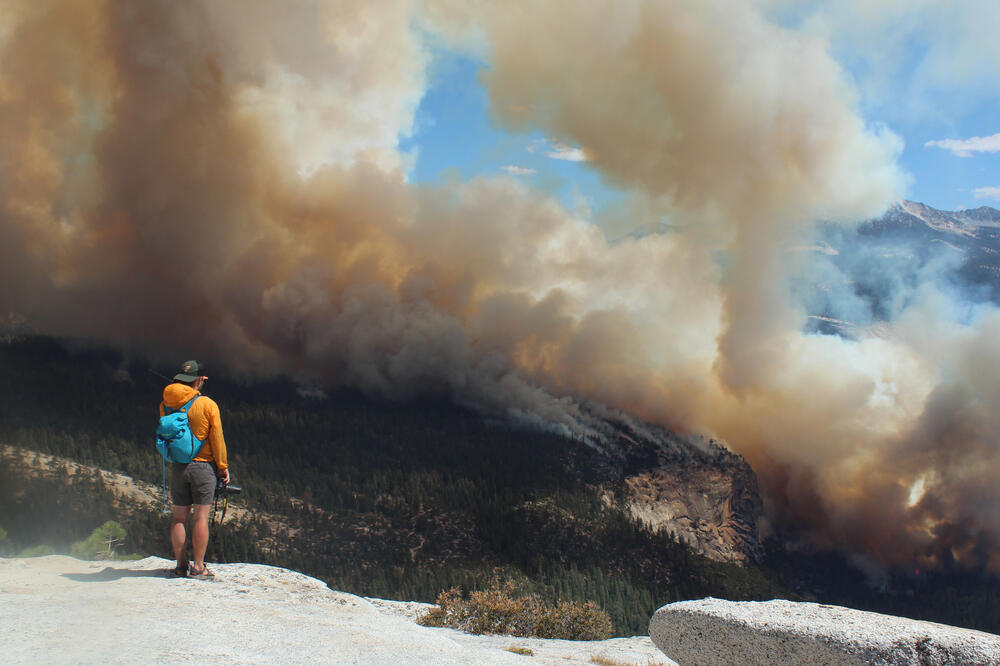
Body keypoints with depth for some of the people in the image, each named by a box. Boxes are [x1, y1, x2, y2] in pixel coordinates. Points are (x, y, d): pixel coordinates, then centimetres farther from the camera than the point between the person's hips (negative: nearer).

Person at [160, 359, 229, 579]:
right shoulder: (208, 405, -10)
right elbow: (217, 438, -7)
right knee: (201, 516, 0)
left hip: (177, 467, 4)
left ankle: (181, 565, 14)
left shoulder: (165, 405, 1)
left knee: (179, 517, 9)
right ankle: (198, 567, 2)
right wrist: (223, 466, 1)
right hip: (203, 466, -4)